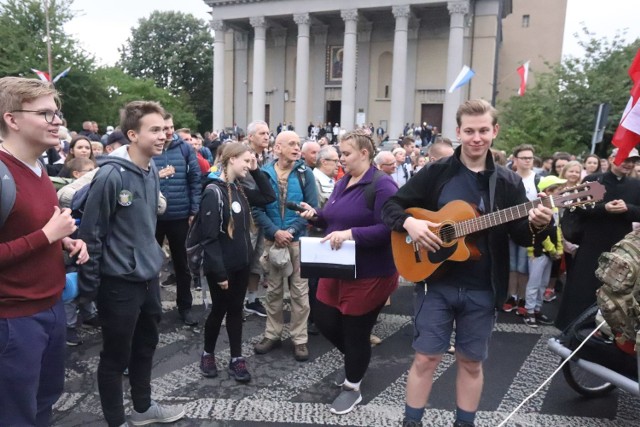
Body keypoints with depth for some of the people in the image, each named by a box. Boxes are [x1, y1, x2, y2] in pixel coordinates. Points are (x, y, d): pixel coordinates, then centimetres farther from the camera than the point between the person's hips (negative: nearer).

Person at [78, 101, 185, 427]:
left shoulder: (151, 171, 4)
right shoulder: (111, 175, -21)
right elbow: (91, 233, -17)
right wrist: (89, 286, -13)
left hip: (148, 276, 8)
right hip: (119, 281, -8)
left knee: (145, 345, 21)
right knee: (116, 356, 9)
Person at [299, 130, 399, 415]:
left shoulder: (382, 185, -18)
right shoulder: (343, 183, 10)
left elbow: (388, 228, -26)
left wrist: (351, 234, -34)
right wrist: (316, 215, -2)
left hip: (369, 274, -8)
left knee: (355, 332, 6)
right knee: (324, 321, 14)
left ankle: (352, 389, 28)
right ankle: (356, 359, 43)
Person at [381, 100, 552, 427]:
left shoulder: (508, 183, 2)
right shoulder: (436, 173, -2)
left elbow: (520, 235, 2)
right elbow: (391, 205, -1)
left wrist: (536, 225, -20)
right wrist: (409, 222, -21)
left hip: (482, 289, 2)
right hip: (436, 283, -1)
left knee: (471, 362, 13)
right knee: (426, 358, 4)